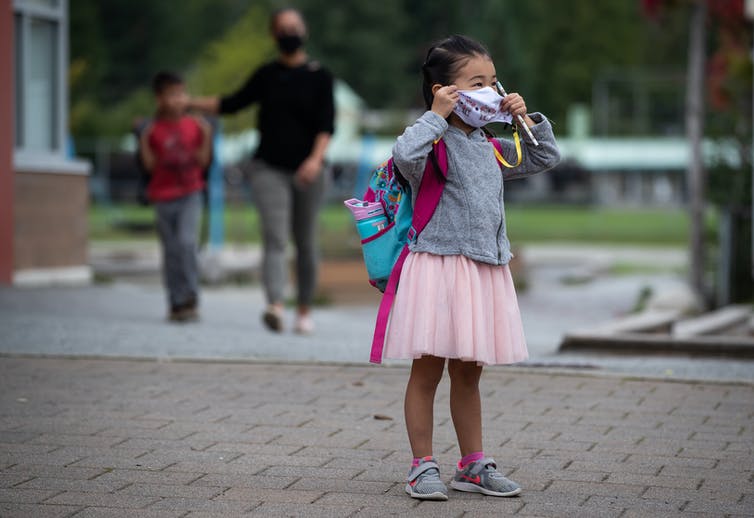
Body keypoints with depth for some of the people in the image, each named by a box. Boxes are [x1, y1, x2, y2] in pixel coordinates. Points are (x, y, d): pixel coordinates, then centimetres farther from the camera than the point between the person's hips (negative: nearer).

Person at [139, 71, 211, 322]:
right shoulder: (153, 130, -2)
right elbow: (150, 166, 0)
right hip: (163, 196, 0)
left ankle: (191, 299, -9)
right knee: (171, 250, 5)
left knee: (187, 242, -18)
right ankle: (177, 303, 13)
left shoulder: (195, 126, 1)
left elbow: (202, 162, 2)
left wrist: (206, 136, -9)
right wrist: (144, 141, -12)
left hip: (190, 193, 0)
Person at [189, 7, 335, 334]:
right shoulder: (267, 75, 9)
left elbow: (327, 124, -7)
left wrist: (316, 159, -23)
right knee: (275, 239, -14)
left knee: (305, 244, 5)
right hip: (269, 169, 1)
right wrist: (190, 103, 23)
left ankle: (305, 312, 19)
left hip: (306, 172, -1)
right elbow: (231, 104, 22)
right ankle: (275, 307, -30)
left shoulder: (319, 77, 2)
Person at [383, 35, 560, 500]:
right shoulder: (436, 141, -9)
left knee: (468, 373, 15)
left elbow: (546, 157, 25)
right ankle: (423, 466, 10)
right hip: (438, 265, -7)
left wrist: (527, 118, 12)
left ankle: (473, 465, 24)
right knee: (427, 371, 2)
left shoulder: (490, 147, 13)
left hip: (485, 270, 7)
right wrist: (436, 116, -23)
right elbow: (405, 154, -33)